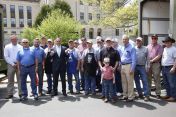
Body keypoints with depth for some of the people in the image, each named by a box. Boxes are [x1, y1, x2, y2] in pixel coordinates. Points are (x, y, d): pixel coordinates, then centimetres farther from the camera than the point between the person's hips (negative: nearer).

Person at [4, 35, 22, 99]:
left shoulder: (20, 47, 7)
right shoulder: (7, 47, 6)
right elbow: (6, 57, 1)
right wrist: (12, 64, -7)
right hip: (11, 65, 0)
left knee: (20, 80, 2)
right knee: (10, 80, 4)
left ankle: (21, 93, 9)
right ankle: (10, 94, 12)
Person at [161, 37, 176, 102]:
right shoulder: (164, 49, 15)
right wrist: (161, 67, 12)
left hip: (170, 68, -8)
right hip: (163, 68, 8)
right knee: (166, 83, 14)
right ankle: (168, 94, 25)